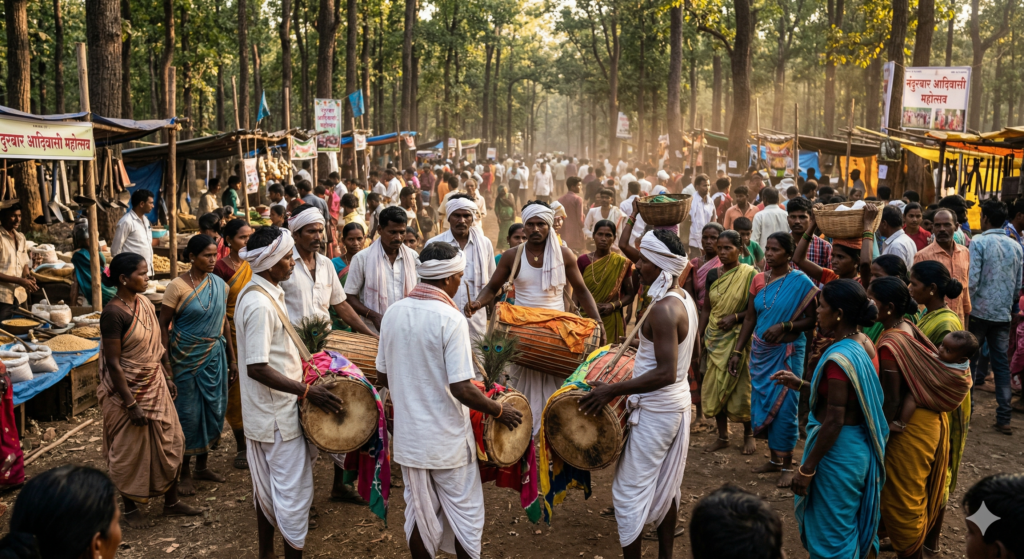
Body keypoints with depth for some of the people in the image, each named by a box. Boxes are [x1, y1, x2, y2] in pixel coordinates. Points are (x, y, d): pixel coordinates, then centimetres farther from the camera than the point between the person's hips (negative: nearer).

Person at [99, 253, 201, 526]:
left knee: (169, 442, 14)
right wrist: (130, 405, -20)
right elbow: (113, 364, -21)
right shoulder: (113, 314, -21)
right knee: (130, 451, 8)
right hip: (129, 390, -8)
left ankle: (172, 502, 28)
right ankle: (130, 508, 27)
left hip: (155, 387, 8)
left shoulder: (145, 304, 2)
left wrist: (168, 378, 12)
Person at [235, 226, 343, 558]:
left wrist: (301, 362, 16)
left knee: (267, 486, 20)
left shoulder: (264, 293, 6)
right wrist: (307, 391, -25)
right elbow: (257, 368, -27)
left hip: (268, 412, 10)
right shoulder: (260, 304, -25)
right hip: (278, 415, -10)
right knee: (295, 491, 1)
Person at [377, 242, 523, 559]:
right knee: (465, 516, 12)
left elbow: (383, 377, 7)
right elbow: (461, 389, -22)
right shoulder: (450, 319, -20)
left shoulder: (393, 313, -1)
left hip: (408, 436, 6)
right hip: (447, 441, -5)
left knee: (420, 514, 18)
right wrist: (499, 411, -8)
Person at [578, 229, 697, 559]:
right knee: (666, 486, 19)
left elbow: (665, 373, -28)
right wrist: (640, 359, 22)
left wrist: (613, 390, -26)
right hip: (679, 403, 10)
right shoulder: (684, 299, 5)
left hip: (655, 411, -10)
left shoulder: (662, 309, -25)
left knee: (629, 491, 0)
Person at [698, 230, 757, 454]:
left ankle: (748, 434, 22)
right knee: (715, 388, 7)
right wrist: (698, 336, 8)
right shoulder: (712, 275, 6)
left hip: (739, 338, -5)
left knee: (741, 388, 3)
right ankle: (722, 436, 20)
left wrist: (736, 317, -20)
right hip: (715, 339, 5)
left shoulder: (749, 274, -9)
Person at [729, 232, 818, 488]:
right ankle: (775, 459, 24)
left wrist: (784, 326, -23)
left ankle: (787, 464, 13)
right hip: (760, 351, 5)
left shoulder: (800, 282, -10)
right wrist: (737, 351, 7)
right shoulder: (758, 280, 4)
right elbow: (750, 318, 9)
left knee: (784, 406, -1)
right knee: (763, 402, 10)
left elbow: (812, 319, -9)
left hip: (787, 352, -5)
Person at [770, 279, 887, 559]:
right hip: (861, 445, 9)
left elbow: (834, 422, -25)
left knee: (831, 532, 9)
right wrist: (800, 384, 8)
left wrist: (807, 468, -17)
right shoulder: (863, 343, 0)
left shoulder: (839, 358, -27)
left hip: (838, 450, -9)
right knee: (854, 522, 26)